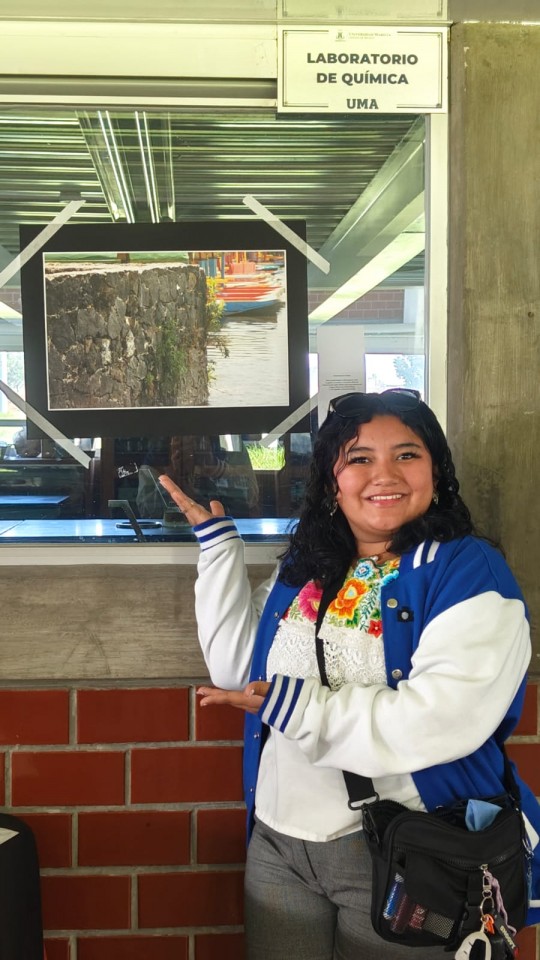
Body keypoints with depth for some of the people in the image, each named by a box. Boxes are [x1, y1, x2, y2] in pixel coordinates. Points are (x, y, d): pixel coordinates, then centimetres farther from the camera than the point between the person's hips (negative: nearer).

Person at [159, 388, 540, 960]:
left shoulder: (469, 572, -14)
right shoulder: (303, 569, 8)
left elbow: (441, 721, -25)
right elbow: (237, 667, 7)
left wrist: (290, 705, -22)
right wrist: (217, 541, 4)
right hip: (278, 842, 6)